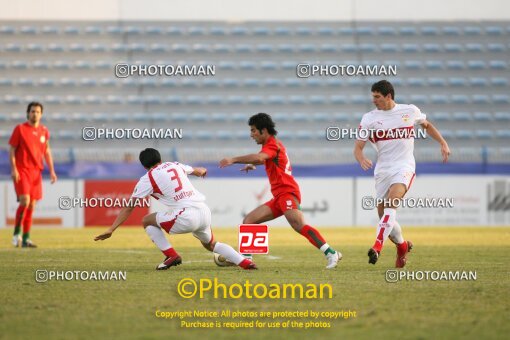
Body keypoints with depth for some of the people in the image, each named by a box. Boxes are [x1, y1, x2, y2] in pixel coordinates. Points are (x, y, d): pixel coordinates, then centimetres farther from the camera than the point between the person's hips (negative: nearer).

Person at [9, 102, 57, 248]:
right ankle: (16, 233, -5)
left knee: (32, 205, 4)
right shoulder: (20, 129, -3)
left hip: (36, 171, 5)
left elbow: (47, 151, 18)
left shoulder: (44, 131, 10)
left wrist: (52, 170, 10)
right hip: (22, 170, -5)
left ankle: (26, 239, 9)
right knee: (25, 201, -18)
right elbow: (12, 149, -3)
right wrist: (13, 169, -13)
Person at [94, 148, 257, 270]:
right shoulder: (175, 165, 21)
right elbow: (197, 171, 44)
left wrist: (111, 230, 6)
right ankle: (245, 262, 15)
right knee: (211, 245, 31)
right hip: (204, 211, 6)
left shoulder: (147, 179, 6)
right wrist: (202, 170, 69)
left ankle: (171, 256, 3)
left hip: (186, 217, -6)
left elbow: (128, 208, 4)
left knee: (147, 221, 14)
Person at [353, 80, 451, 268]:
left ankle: (378, 246, -39)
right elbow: (358, 146, -1)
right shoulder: (369, 118, 2)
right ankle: (402, 245, 32)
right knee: (384, 215, 4)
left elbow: (427, 125, 24)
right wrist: (361, 159, -23)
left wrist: (443, 143, 15)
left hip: (404, 167, -3)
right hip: (382, 169, 3)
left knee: (391, 203, -28)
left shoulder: (410, 111, 3)